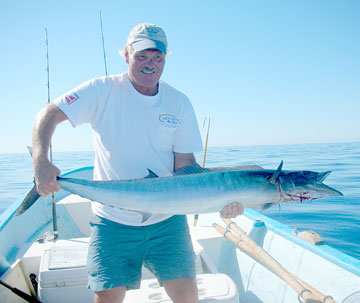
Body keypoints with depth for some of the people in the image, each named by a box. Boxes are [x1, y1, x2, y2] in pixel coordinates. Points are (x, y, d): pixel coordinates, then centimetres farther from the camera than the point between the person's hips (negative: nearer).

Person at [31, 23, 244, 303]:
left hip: (167, 219, 2)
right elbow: (49, 115, -8)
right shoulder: (104, 90, -5)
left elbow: (186, 164, -3)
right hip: (113, 221, -1)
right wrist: (41, 161, -26)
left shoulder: (179, 103, 0)